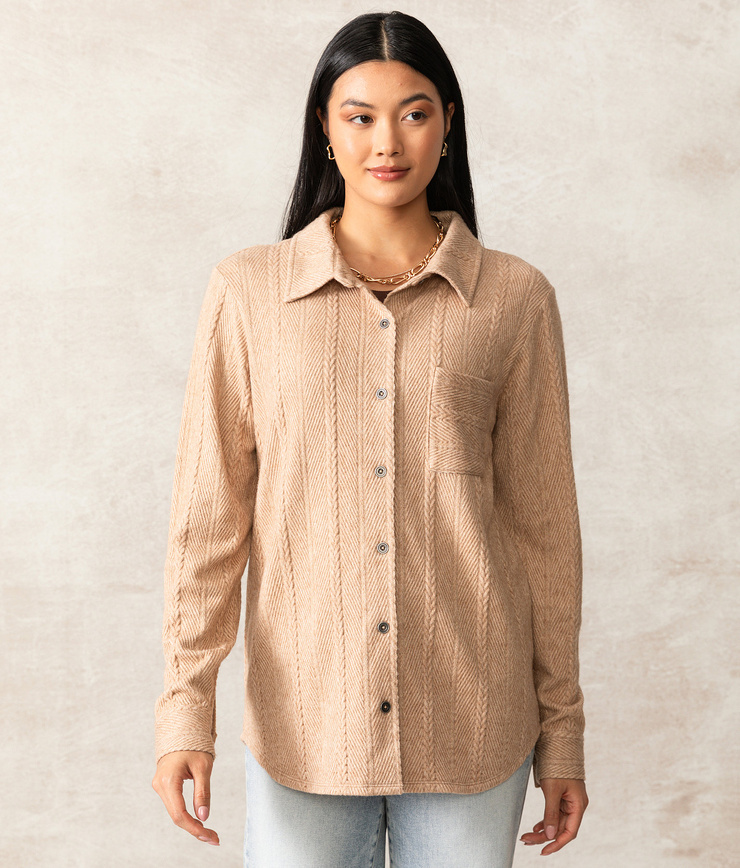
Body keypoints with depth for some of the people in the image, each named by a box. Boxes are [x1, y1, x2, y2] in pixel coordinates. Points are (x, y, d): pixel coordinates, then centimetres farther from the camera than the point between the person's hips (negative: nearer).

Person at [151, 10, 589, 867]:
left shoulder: (515, 298, 1)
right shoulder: (247, 292, 0)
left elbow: (543, 522, 4)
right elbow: (208, 512, 0)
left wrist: (562, 729, 6)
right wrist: (185, 706, -7)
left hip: (470, 725, 1)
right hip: (304, 723, 0)